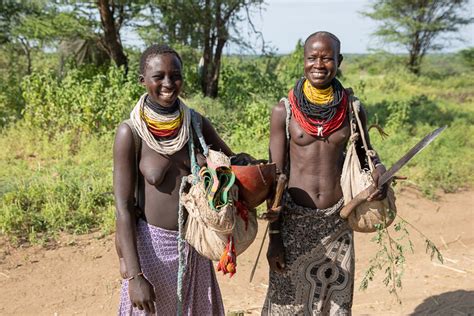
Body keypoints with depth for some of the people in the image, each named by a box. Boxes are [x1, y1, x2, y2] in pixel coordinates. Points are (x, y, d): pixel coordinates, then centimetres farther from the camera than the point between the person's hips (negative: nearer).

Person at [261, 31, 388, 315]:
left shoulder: (353, 111, -1)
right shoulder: (284, 111, -6)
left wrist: (379, 170, -11)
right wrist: (274, 236, -4)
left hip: (337, 220, 2)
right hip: (295, 220, -1)